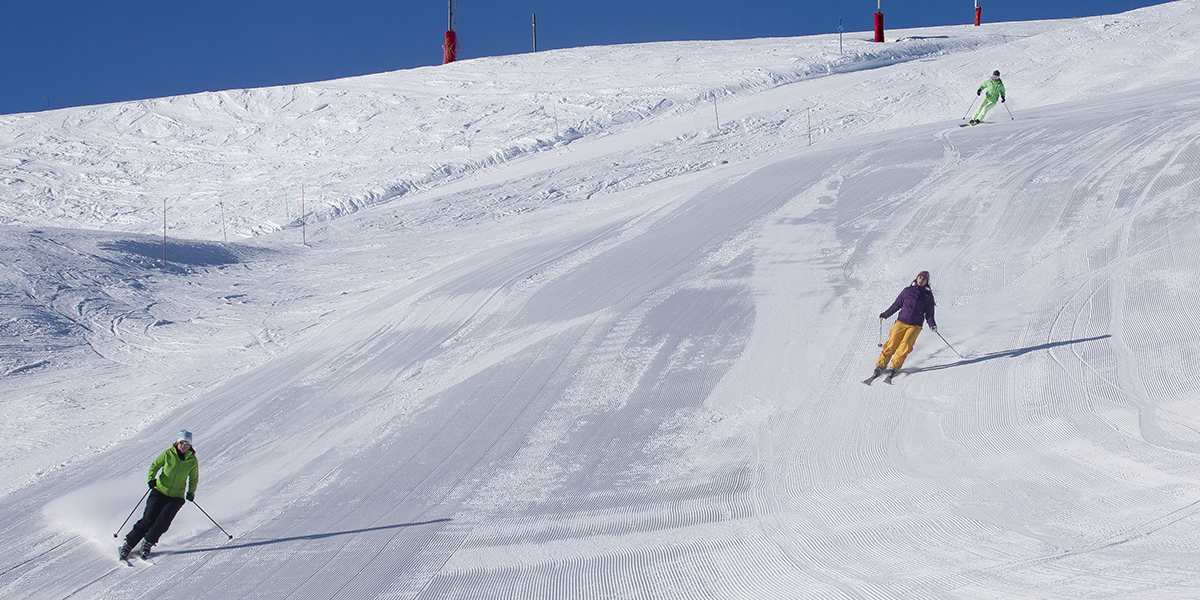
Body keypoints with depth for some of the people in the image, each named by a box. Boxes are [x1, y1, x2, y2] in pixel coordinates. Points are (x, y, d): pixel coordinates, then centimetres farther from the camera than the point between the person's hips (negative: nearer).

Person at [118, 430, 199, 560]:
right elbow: (155, 465, 5)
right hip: (160, 491, -1)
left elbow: (194, 478, 12)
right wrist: (151, 479, -13)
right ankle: (128, 545, -2)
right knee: (148, 519, -11)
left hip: (176, 497, 1)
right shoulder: (168, 454, -6)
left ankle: (147, 543, -2)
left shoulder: (192, 461, -2)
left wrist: (191, 492, -3)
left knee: (163, 521, -19)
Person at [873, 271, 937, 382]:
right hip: (901, 322, 1)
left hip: (915, 326, -1)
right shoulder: (907, 291, 10)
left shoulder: (928, 296, 8)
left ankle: (895, 368, -14)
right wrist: (886, 314, 24)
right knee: (891, 344, -9)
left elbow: (929, 313, 8)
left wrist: (932, 324, -9)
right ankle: (880, 366, -4)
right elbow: (896, 305, 20)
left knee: (905, 346, -17)